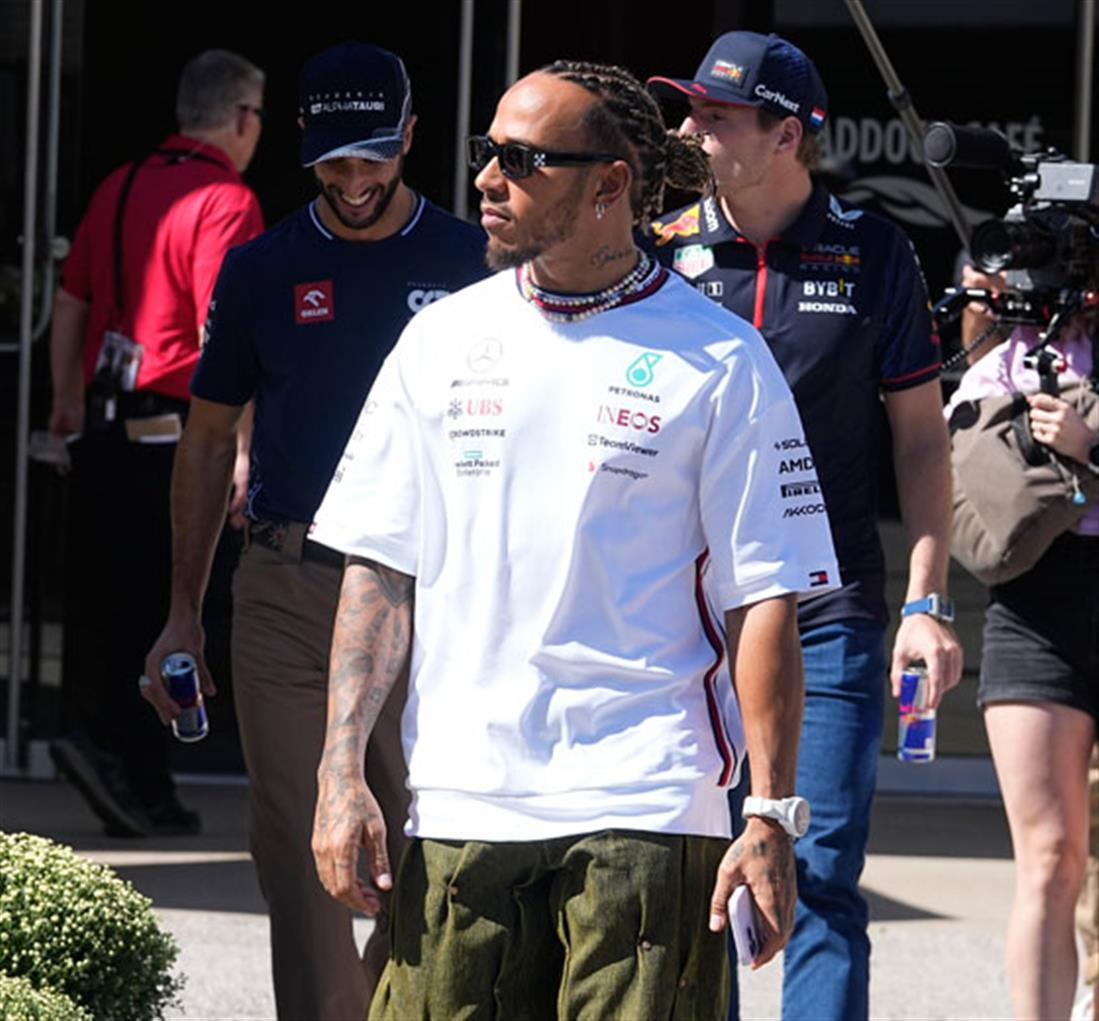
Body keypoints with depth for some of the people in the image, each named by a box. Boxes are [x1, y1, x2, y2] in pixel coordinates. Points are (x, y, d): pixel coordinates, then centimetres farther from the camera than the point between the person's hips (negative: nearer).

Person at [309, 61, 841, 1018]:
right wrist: (343, 768, 3)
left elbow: (765, 603, -1)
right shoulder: (443, 341, 11)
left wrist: (772, 818, -7)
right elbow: (378, 570, 12)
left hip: (644, 807, -3)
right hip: (459, 810, 3)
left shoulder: (717, 361, 0)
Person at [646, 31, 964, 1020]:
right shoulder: (664, 252, 4)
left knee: (820, 884, -5)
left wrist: (927, 603, -1)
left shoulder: (872, 254, 2)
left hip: (829, 615, -1)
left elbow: (922, 437, 7)